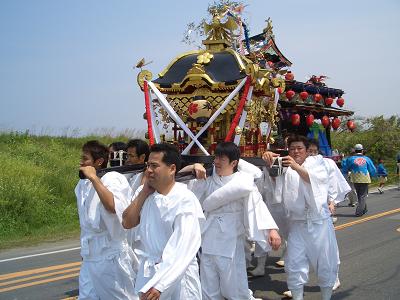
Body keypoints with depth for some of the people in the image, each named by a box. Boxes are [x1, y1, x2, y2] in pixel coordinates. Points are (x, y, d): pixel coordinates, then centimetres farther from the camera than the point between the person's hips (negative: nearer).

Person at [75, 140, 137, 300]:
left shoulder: (113, 179, -12)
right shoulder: (83, 184, 9)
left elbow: (113, 207, -33)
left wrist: (94, 178, -26)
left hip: (111, 255, -7)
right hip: (89, 257, 7)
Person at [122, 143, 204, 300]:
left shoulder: (185, 200, -17)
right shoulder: (143, 192, 3)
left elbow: (184, 248, -23)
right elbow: (127, 223, -1)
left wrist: (159, 284, -30)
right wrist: (144, 192, -6)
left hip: (177, 273, -5)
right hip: (147, 271, 5)